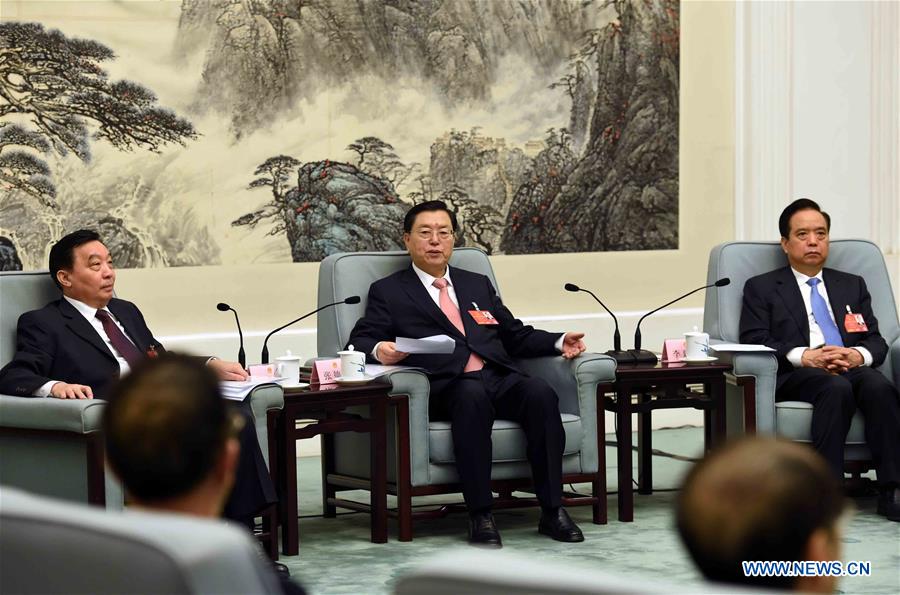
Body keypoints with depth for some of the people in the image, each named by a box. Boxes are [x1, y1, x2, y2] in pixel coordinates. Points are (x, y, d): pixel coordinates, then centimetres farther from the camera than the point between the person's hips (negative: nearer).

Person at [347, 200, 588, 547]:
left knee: (540, 393, -28)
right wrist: (378, 349, -18)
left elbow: (516, 336, 30)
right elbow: (359, 341, 6)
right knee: (473, 396, -38)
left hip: (499, 378, 4)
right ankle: (479, 515, -35)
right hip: (445, 386, -4)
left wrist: (559, 342, 12)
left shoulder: (478, 285, 30)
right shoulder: (388, 292, 17)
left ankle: (552, 510, -27)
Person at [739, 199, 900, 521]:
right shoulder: (761, 288, 17)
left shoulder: (853, 285, 27)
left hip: (852, 369, 3)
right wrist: (805, 356, -15)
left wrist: (859, 355, -9)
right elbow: (754, 342, 2)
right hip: (795, 377, -3)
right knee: (836, 388, -37)